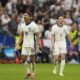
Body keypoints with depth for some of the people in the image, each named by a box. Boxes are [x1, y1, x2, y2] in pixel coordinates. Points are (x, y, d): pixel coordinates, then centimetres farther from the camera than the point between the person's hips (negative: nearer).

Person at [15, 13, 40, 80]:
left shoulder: (33, 25, -10)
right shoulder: (22, 25, 9)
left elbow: (37, 36, -8)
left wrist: (37, 45, -15)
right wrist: (18, 44, 12)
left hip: (31, 45, -6)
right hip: (25, 45, 6)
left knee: (32, 60, -1)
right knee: (23, 59, 2)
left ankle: (33, 73, 12)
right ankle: (28, 72, 20)